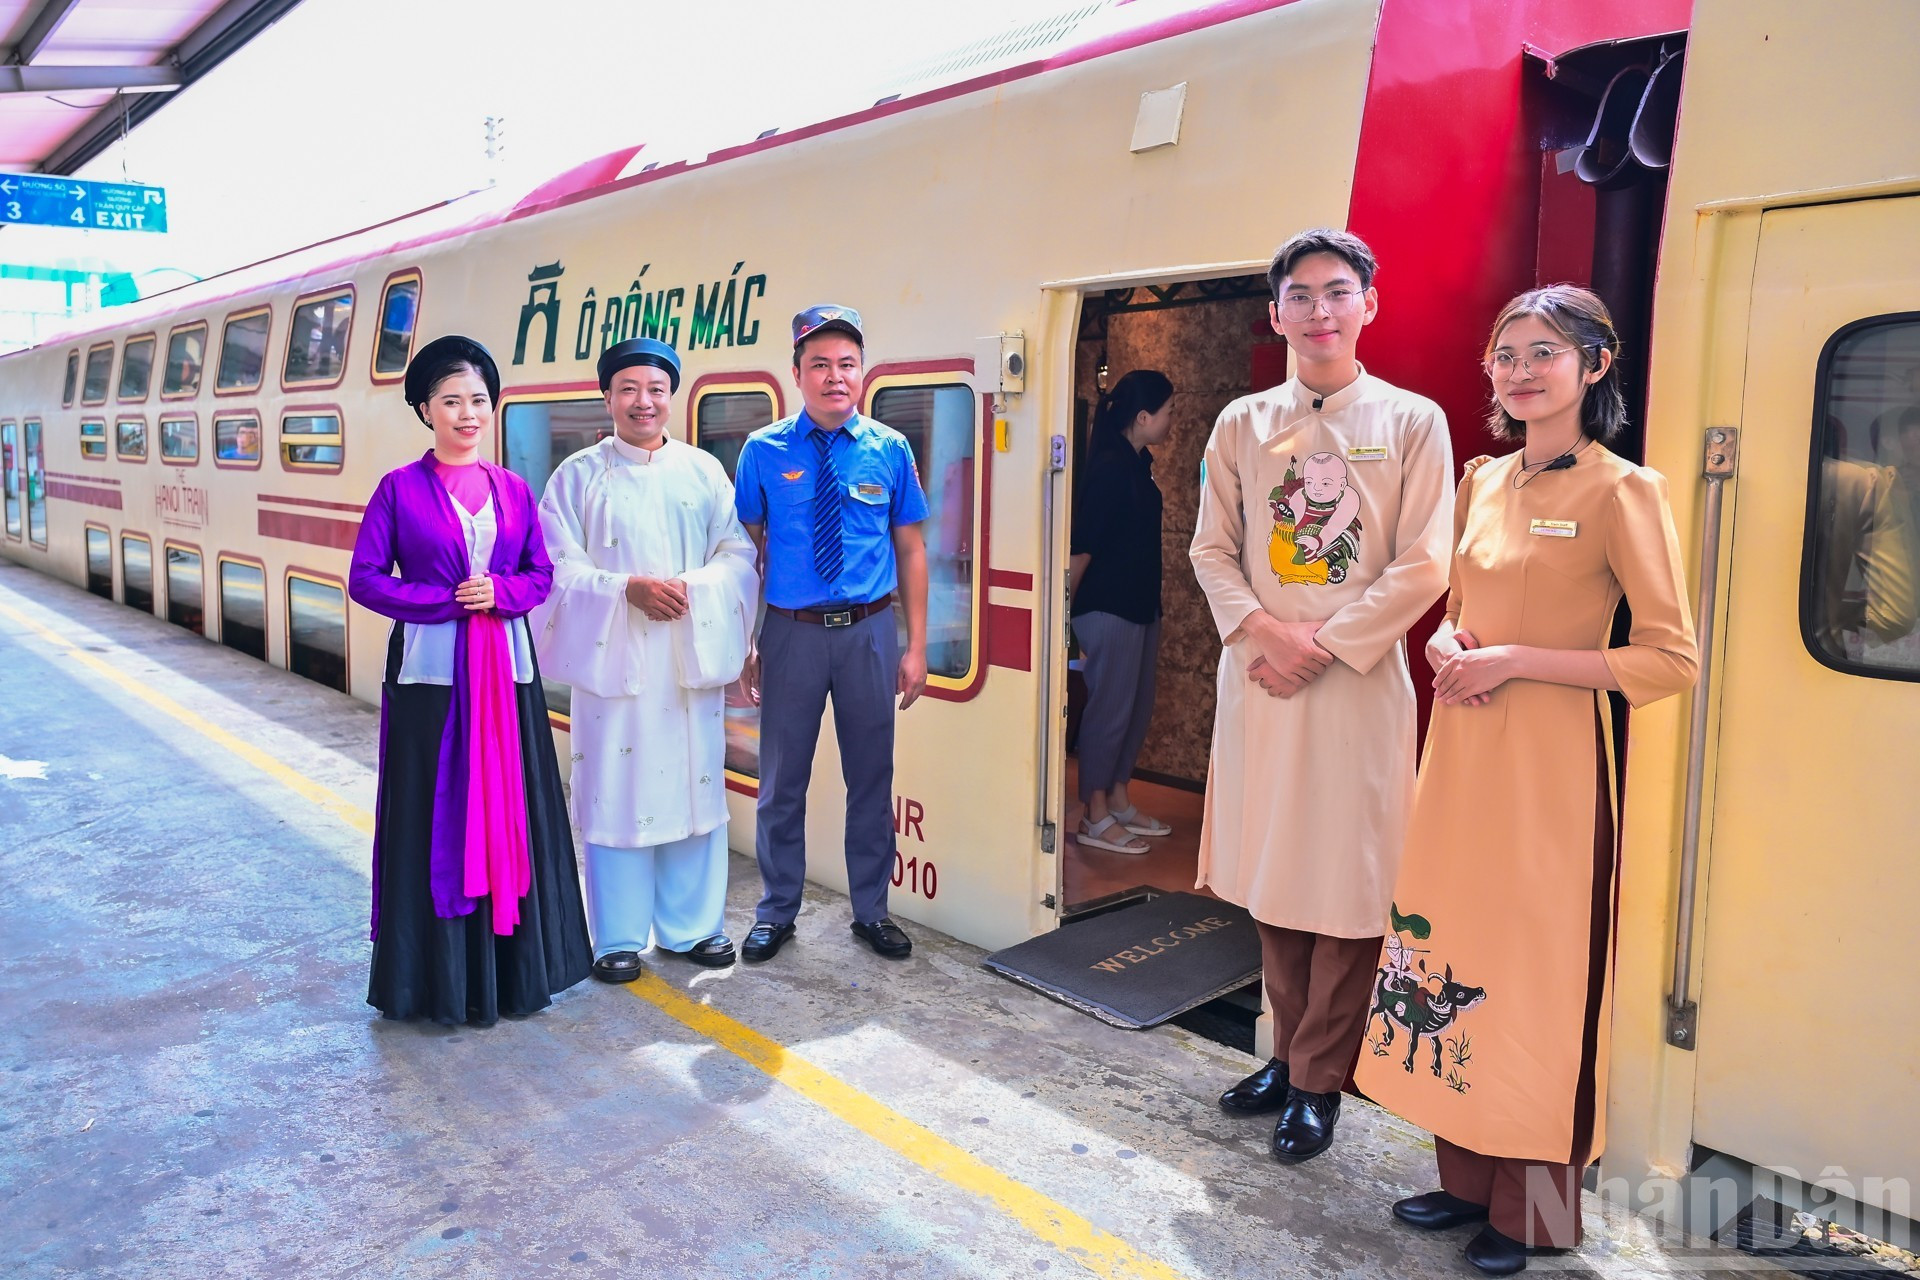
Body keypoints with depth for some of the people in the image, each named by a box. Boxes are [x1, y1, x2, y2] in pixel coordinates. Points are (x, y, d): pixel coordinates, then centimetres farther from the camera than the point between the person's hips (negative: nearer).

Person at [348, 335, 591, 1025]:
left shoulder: (513, 489, 9)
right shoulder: (400, 488, 0)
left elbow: (541, 574, 10)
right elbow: (365, 578, -3)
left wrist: (499, 593, -10)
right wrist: (446, 601, -12)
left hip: (506, 664, 3)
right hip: (430, 667, -3)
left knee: (511, 809, 7)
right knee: (433, 816, 2)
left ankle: (516, 965, 20)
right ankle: (441, 974, 15)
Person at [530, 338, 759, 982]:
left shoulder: (704, 470, 8)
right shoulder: (579, 475, 2)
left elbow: (738, 552, 4)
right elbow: (558, 566, -3)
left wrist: (692, 588, -15)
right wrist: (627, 589, -18)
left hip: (691, 656, 2)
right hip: (614, 658, -2)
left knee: (694, 785, 8)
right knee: (616, 790, 1)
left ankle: (693, 925, 22)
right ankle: (619, 938, 15)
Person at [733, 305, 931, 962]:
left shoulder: (889, 450, 1)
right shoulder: (763, 451, -2)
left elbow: (911, 549, 3)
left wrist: (916, 647, 0)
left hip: (870, 633, 1)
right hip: (791, 632, -1)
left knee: (871, 778, 11)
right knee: (782, 782, 10)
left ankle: (871, 911, 29)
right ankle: (776, 913, 29)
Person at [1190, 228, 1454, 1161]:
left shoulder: (1411, 422, 0)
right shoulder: (1242, 425, 9)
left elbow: (1422, 567, -5)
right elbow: (1212, 549, 7)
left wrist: (1322, 646, -12)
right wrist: (1263, 628, -10)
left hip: (1359, 683, -3)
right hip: (1259, 679, 3)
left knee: (1345, 883, 1)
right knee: (1273, 875, 11)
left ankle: (1319, 1082, 16)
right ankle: (1288, 1054, 28)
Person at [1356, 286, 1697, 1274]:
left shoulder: (1622, 491, -9)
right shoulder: (1480, 483, 11)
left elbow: (1672, 659, -12)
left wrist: (1516, 661, -16)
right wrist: (1447, 651, -1)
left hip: (1551, 761, -6)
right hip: (1461, 751, 6)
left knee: (1536, 971, 2)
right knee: (1451, 952, 11)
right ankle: (1467, 1179, 28)